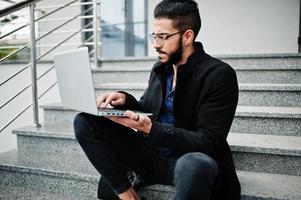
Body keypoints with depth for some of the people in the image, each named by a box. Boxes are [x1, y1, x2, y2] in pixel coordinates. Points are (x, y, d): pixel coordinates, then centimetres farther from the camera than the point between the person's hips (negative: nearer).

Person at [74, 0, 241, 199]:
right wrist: (126, 100, -6)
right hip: (151, 155, 6)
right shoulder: (160, 68, 6)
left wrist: (150, 129, -28)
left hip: (191, 160, -5)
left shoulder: (219, 75, -14)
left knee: (194, 165, -44)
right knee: (85, 122, -8)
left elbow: (209, 142, -19)